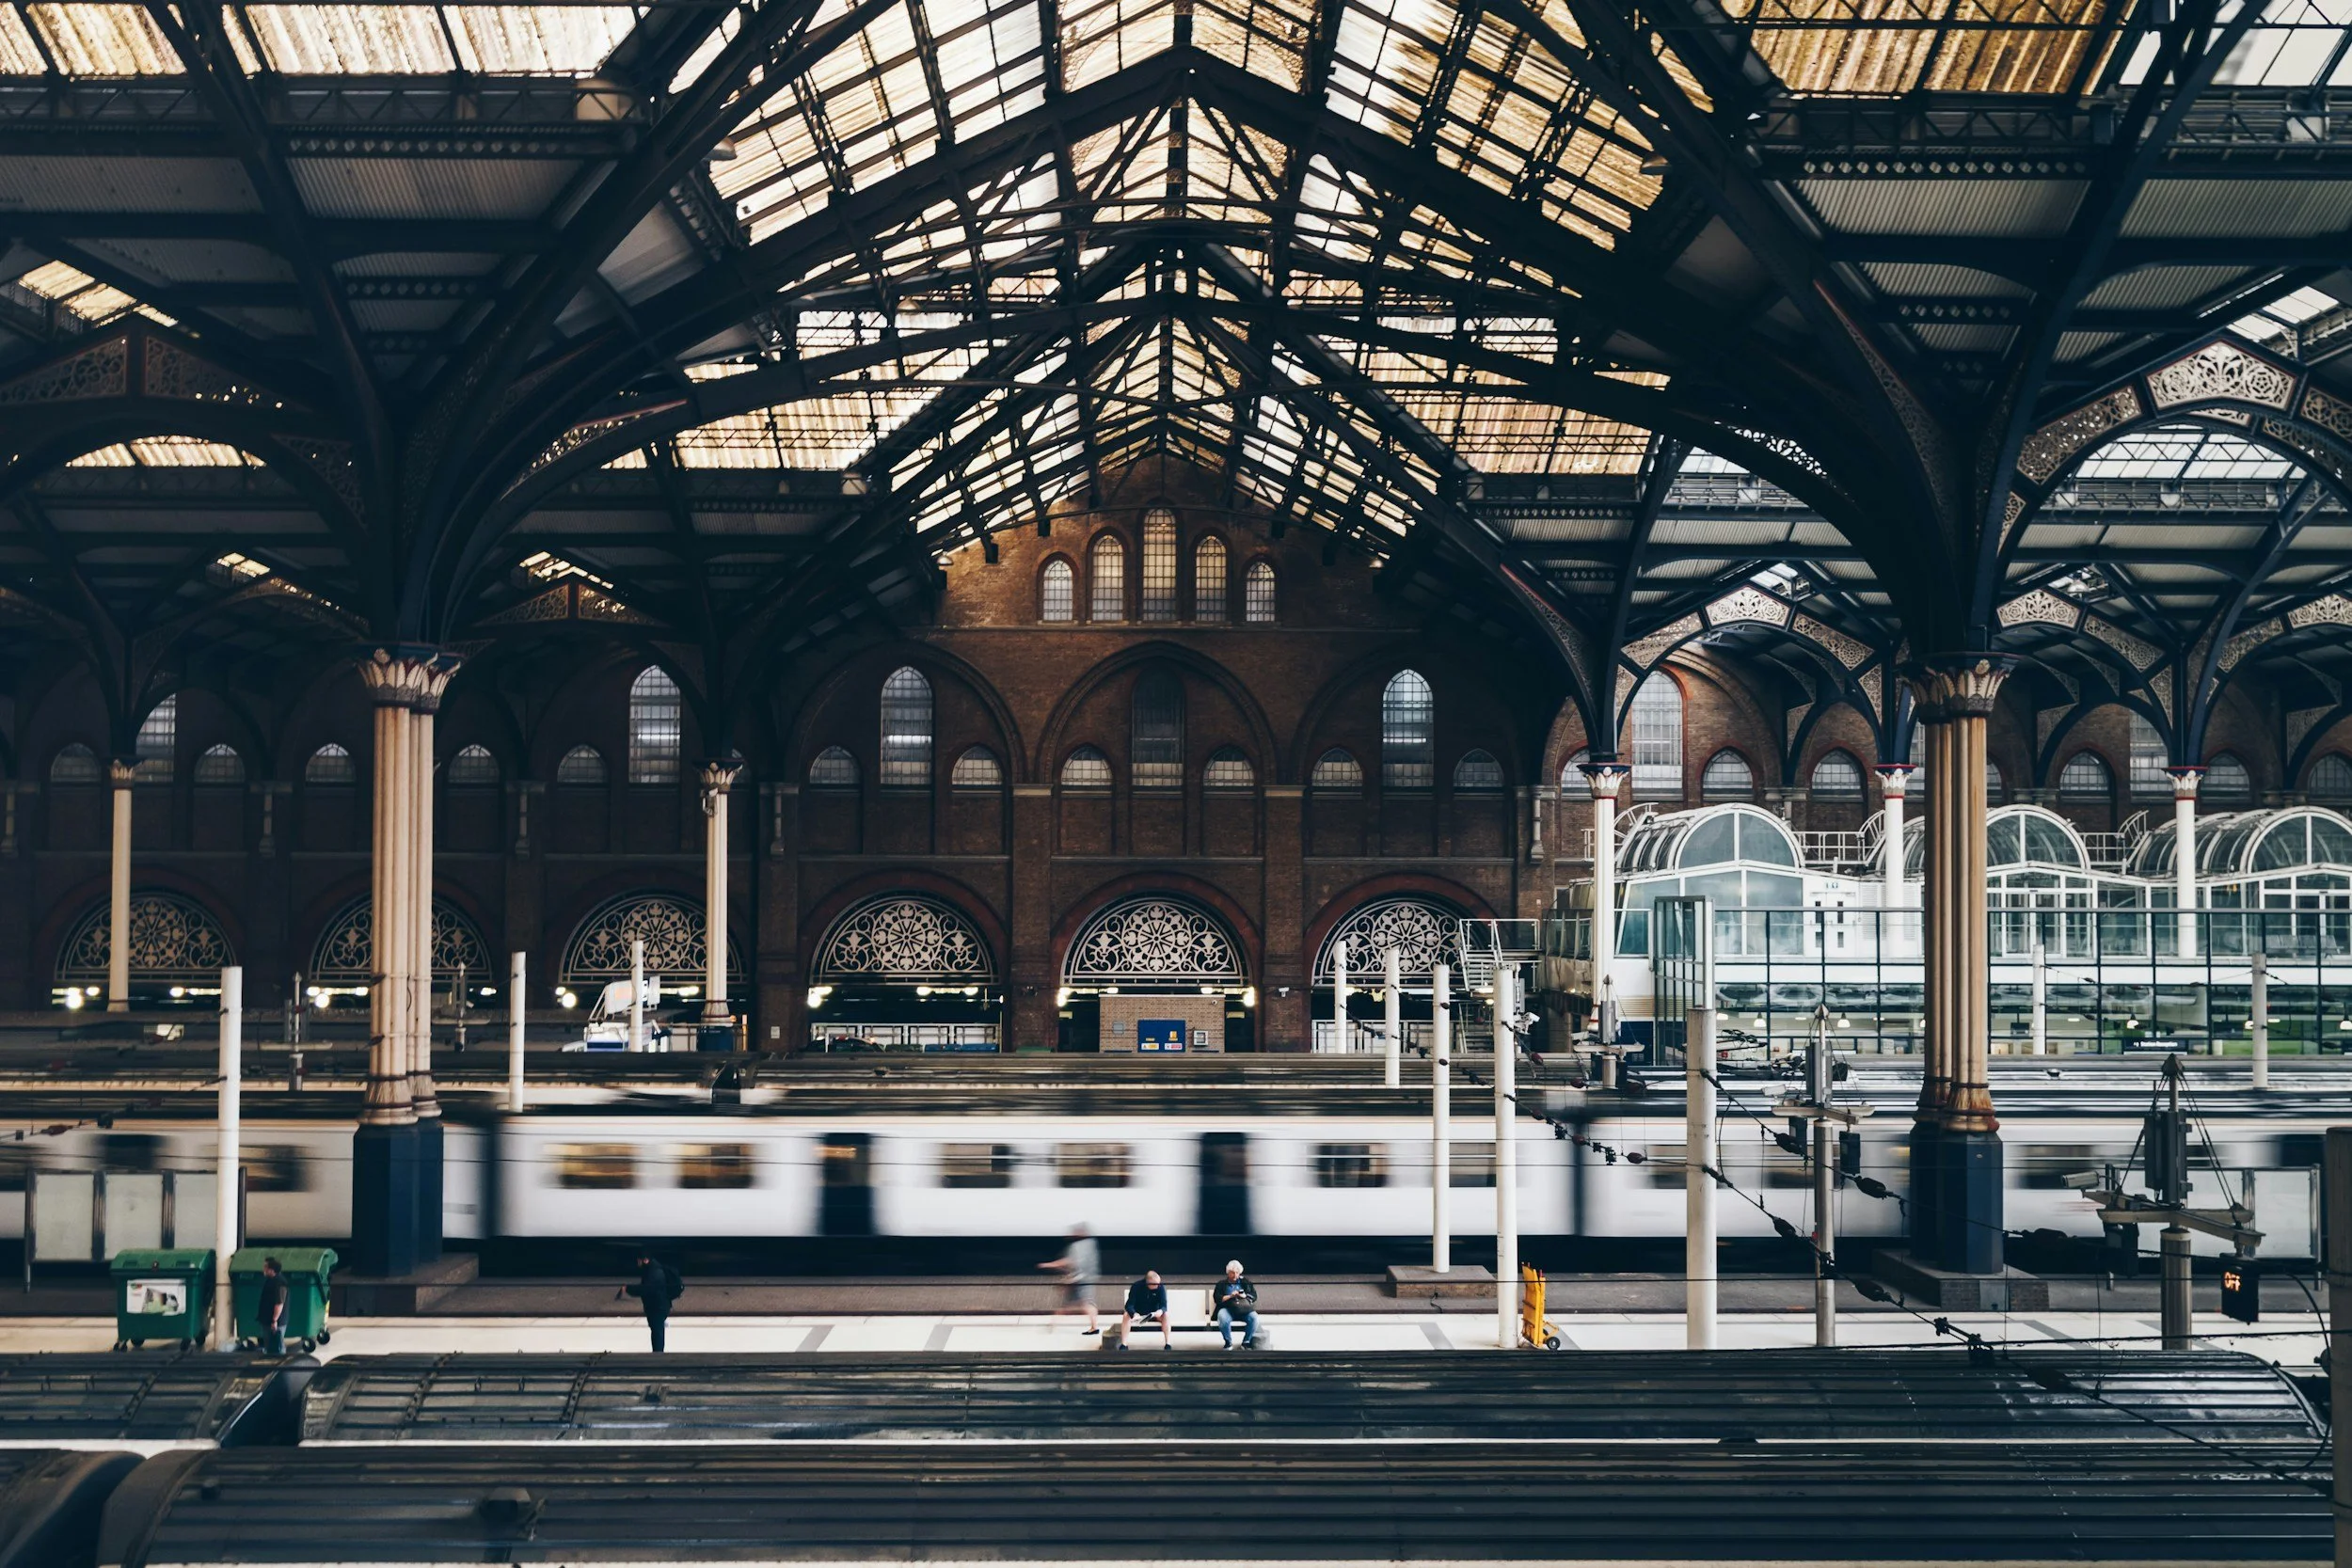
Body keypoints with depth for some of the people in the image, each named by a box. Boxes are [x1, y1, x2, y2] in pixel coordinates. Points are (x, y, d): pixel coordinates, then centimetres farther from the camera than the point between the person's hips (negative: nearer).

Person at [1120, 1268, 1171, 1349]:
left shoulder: (1161, 1287, -16)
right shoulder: (1136, 1286, -20)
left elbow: (1163, 1305, -19)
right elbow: (1129, 1305, -23)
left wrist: (1161, 1311, -44)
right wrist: (1134, 1314, -45)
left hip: (1154, 1314, 1)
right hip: (1138, 1313, -1)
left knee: (1165, 1315, -30)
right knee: (1126, 1315, -31)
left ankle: (1168, 1344, -28)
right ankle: (1124, 1345, -28)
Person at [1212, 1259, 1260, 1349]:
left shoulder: (1245, 1282, 19)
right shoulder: (1222, 1284, 16)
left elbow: (1254, 1296, 13)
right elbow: (1217, 1298, 4)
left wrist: (1244, 1296, -7)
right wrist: (1230, 1296, -9)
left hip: (1244, 1308, 2)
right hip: (1227, 1308, -2)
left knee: (1254, 1317, -30)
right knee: (1223, 1318, -37)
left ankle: (1246, 1342, -12)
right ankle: (1228, 1343, -14)